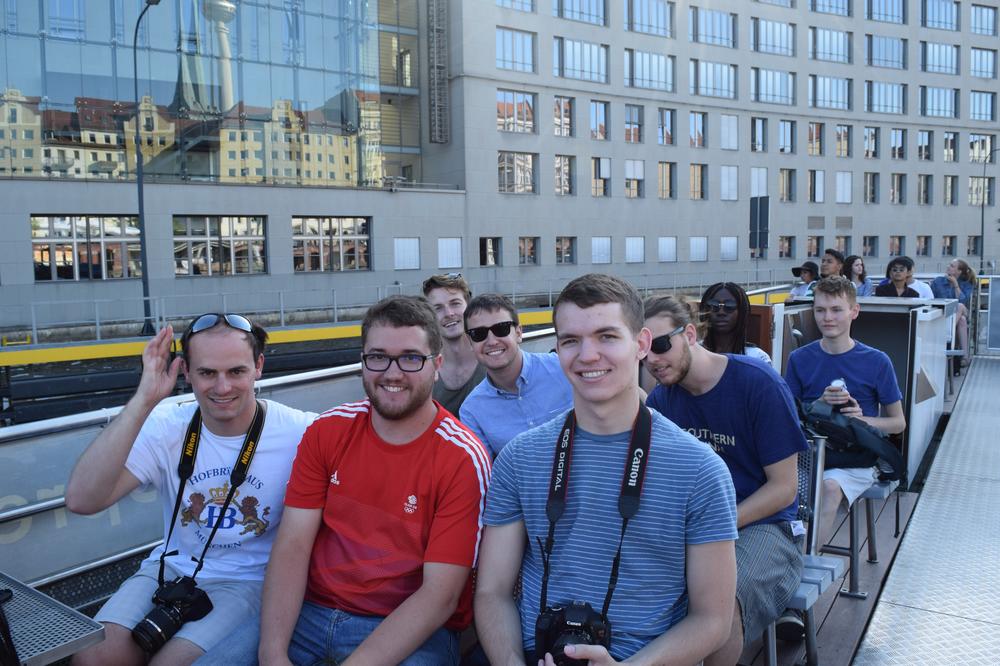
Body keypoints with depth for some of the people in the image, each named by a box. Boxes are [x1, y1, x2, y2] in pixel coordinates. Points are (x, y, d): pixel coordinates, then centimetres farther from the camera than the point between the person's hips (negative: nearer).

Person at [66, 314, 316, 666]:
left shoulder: (298, 432, -17)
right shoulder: (165, 427, -10)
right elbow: (81, 500, -21)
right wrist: (144, 400, -28)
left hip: (250, 581, -3)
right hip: (171, 568, 3)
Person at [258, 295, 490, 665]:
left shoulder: (463, 459, -13)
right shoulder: (327, 430, 0)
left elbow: (440, 595, -15)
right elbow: (292, 545, -4)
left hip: (411, 630, -3)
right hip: (309, 610, 3)